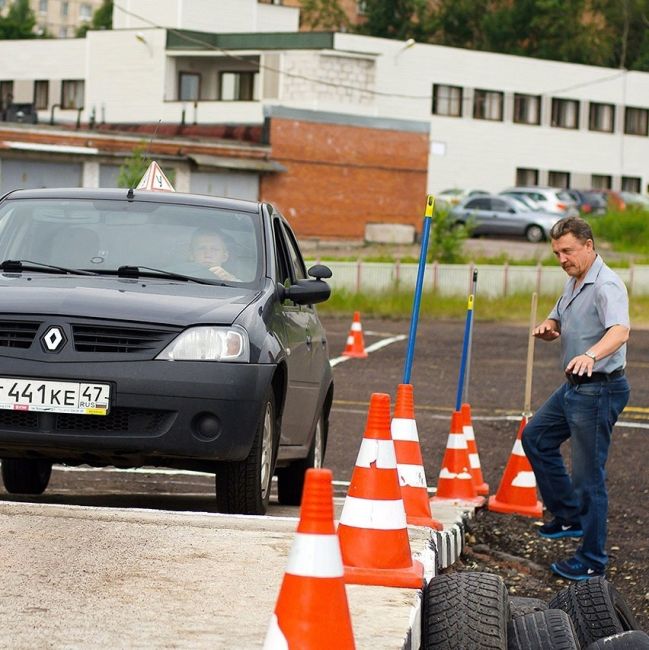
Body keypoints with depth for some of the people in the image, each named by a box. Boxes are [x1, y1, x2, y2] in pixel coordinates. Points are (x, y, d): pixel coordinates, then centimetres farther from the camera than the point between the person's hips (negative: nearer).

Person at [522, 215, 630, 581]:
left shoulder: (606, 285, -21)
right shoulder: (574, 284, 12)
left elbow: (620, 331, -37)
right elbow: (557, 322, 22)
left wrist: (591, 354, -56)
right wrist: (547, 329, -4)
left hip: (599, 391, -11)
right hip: (574, 386, 11)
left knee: (589, 475, -5)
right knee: (536, 437, 23)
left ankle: (592, 561, 5)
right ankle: (569, 517, 30)